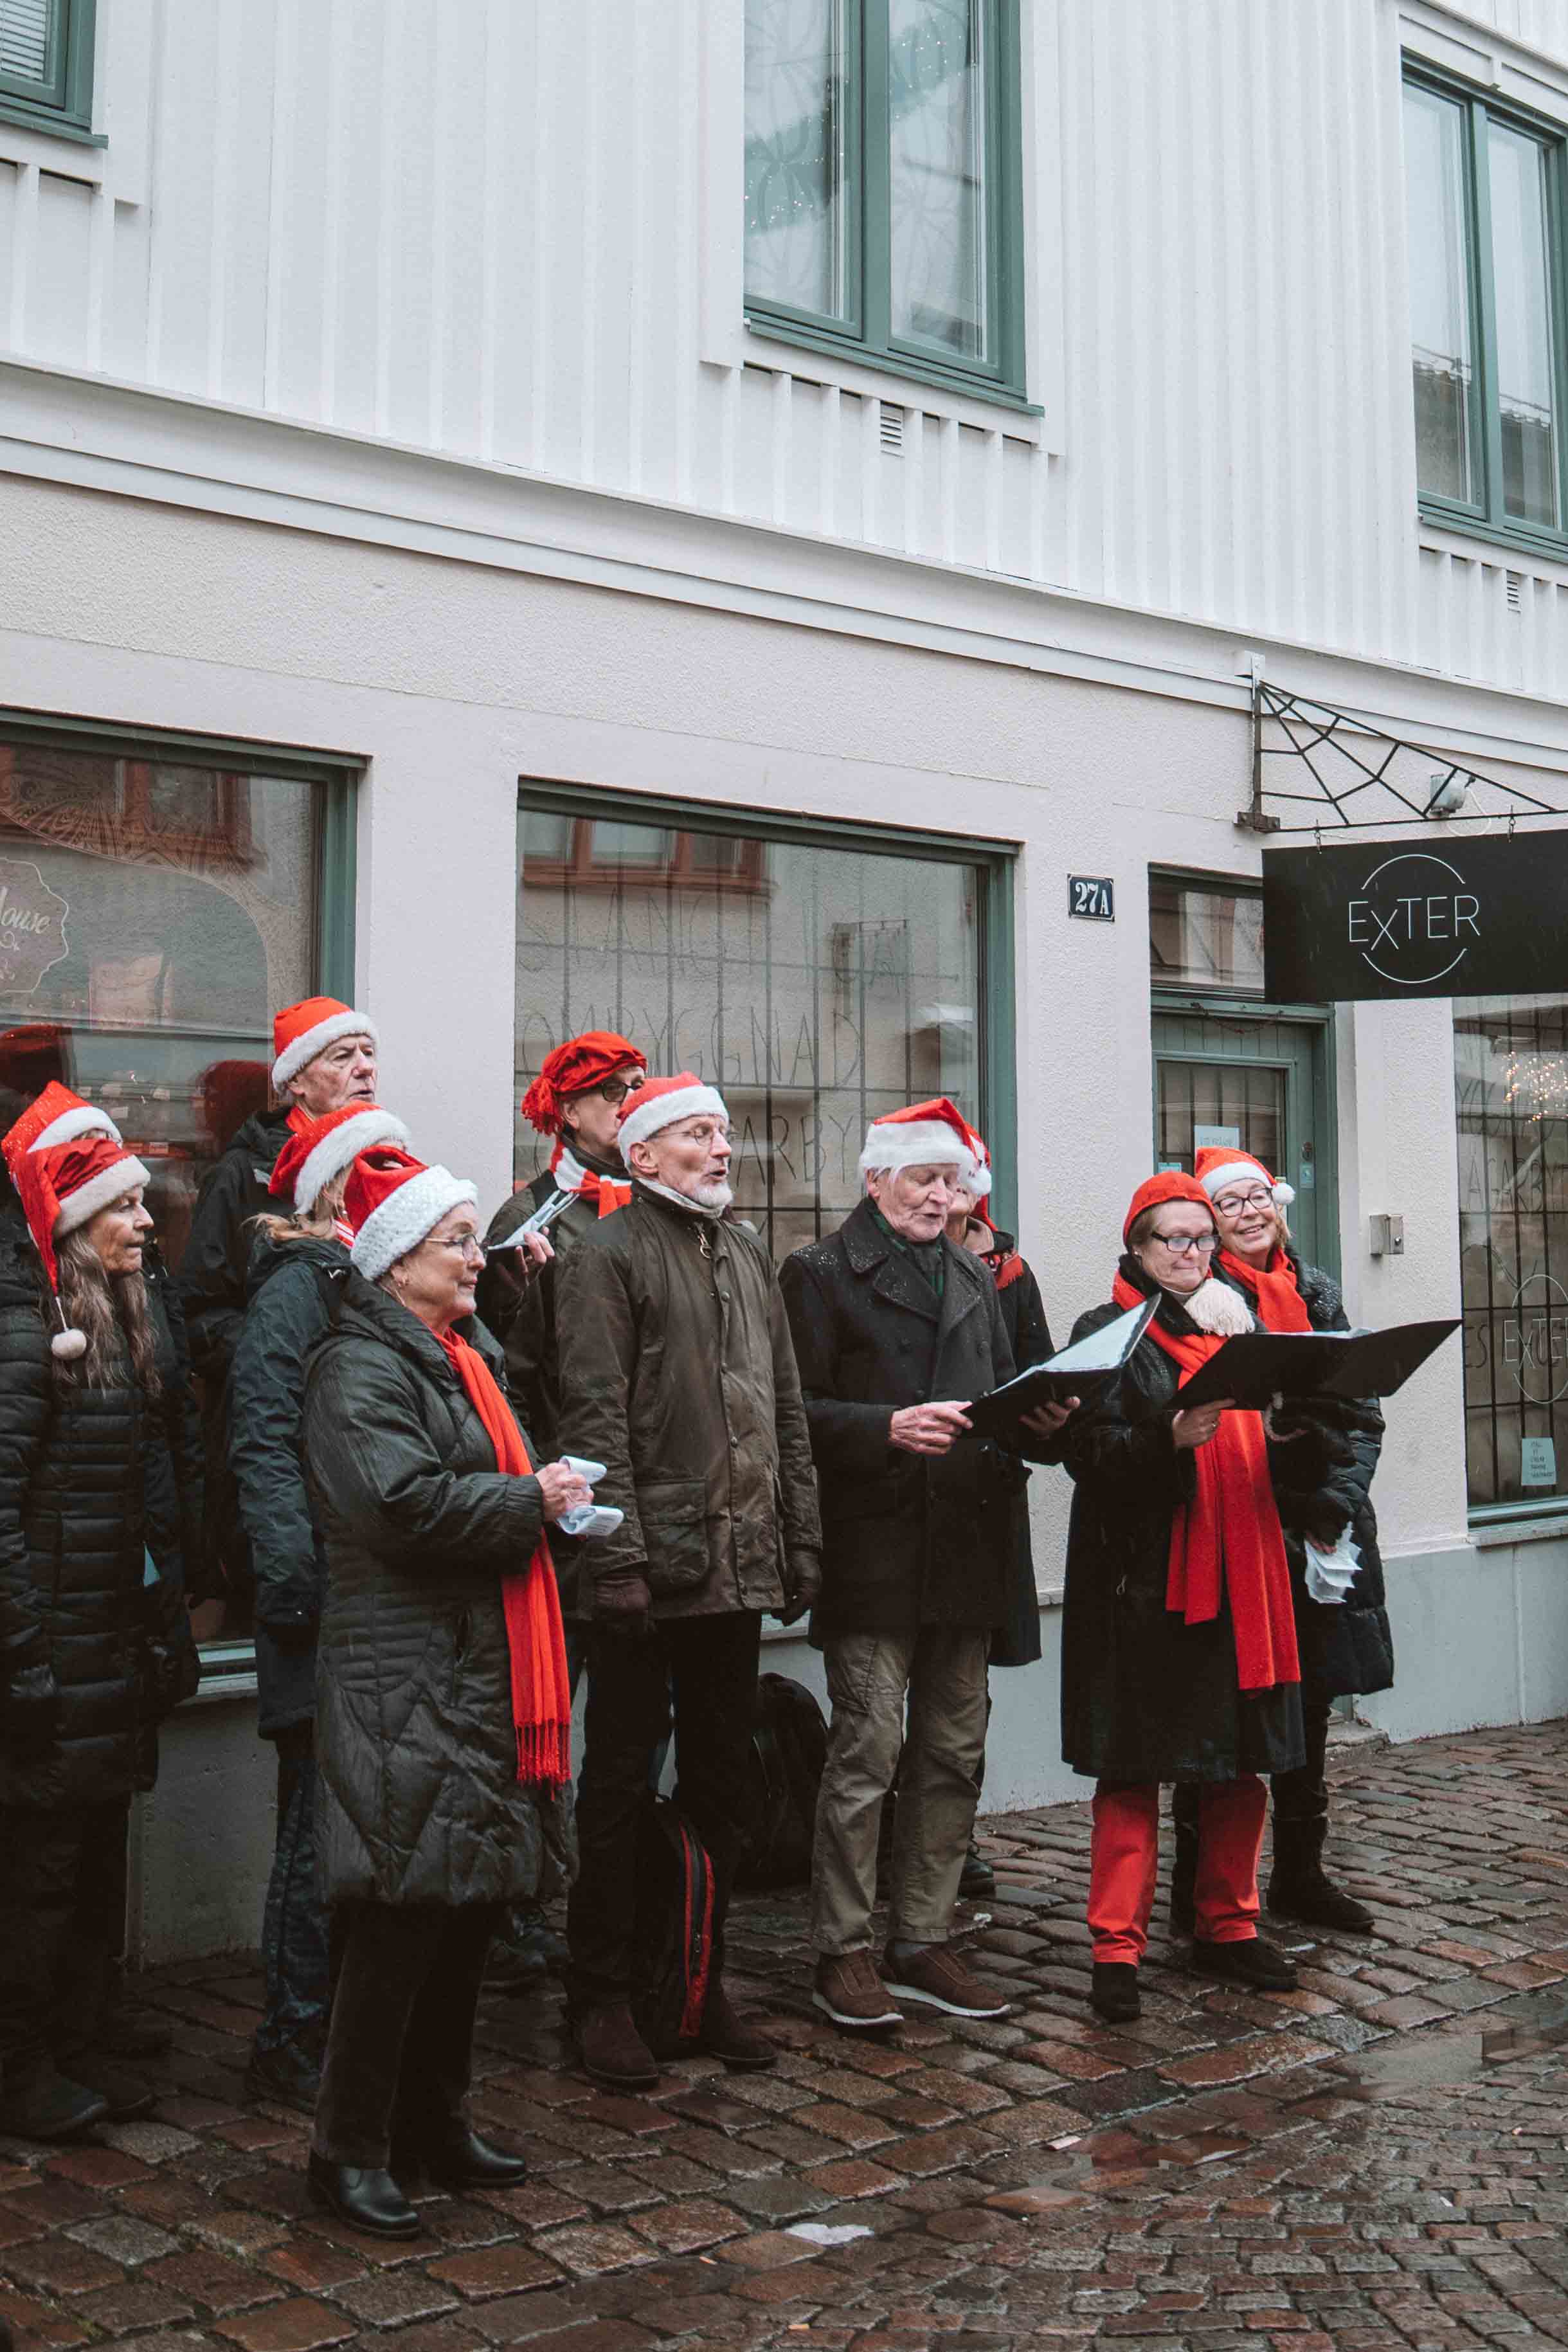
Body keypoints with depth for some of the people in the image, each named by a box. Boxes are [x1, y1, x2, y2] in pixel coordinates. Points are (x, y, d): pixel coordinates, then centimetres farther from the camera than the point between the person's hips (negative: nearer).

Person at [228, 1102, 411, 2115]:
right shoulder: (299, 1286, -7)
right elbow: (265, 1443, -15)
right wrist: (296, 1582, -21)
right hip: (337, 1609, -8)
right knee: (326, 1821, -2)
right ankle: (292, 2042, 11)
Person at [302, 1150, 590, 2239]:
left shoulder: (470, 1356, 19)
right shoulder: (362, 1368, -11)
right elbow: (406, 1504, -24)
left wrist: (549, 1496, 11)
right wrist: (532, 1500, -13)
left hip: (485, 1672, 9)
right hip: (403, 1684, -9)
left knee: (476, 1903, 14)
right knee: (404, 1912, -6)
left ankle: (435, 2122, 27)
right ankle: (351, 2149, 8)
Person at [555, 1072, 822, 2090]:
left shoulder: (749, 1252, 16)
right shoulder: (610, 1252, -6)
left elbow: (788, 1406, 17)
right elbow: (596, 1414, -13)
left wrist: (801, 1542, 12)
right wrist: (618, 1555, -19)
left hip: (741, 1565, 7)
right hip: (653, 1566, -7)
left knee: (722, 1780, 14)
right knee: (621, 1782, 3)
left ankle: (704, 1979, 27)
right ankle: (603, 1995, 15)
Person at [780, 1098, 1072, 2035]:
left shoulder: (976, 1278, 20)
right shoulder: (822, 1273, 0)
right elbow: (800, 1409, -8)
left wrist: (1036, 1419, 1)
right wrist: (889, 1427, -22)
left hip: (967, 1544, 6)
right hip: (875, 1545, -6)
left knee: (954, 1755, 9)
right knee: (867, 1753, -4)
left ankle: (924, 1941, 21)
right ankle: (845, 1951, 9)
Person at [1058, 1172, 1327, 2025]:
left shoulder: (1238, 1322, 18)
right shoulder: (1108, 1332, 0)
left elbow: (1266, 1454, 21)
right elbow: (1086, 1450, -11)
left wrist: (1289, 1433, -1)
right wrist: (1169, 1438, -26)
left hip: (1240, 1571, 6)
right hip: (1142, 1578, -6)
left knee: (1243, 1760, 10)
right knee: (1133, 1764, -4)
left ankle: (1227, 1926, 23)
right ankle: (1117, 1946, 3)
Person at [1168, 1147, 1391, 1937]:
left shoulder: (1315, 1290, 12)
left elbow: (1361, 1409, 11)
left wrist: (1340, 1500, -5)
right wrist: (1294, 1511, -16)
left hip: (1322, 1528, 6)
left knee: (1310, 1699, 14)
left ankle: (1300, 1873, 28)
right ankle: (1198, 1892, 9)